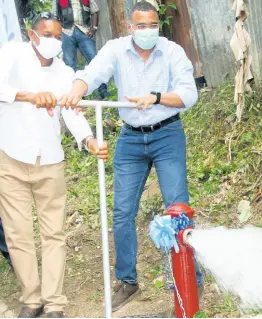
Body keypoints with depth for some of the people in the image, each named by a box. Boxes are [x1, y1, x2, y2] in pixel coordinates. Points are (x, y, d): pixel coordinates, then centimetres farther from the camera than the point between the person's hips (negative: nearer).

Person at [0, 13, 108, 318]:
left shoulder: (65, 73, 5)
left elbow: (73, 113, -7)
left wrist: (89, 141, -28)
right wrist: (29, 96, -45)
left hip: (50, 162, 3)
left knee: (53, 233, 3)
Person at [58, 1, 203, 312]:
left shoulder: (173, 51, -8)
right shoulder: (116, 49, -5)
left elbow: (189, 94, -16)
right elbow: (93, 73, -22)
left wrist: (155, 97, -33)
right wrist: (77, 89, -45)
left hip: (167, 135, -2)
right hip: (130, 138, 2)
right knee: (122, 213, 4)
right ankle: (127, 281, 19)